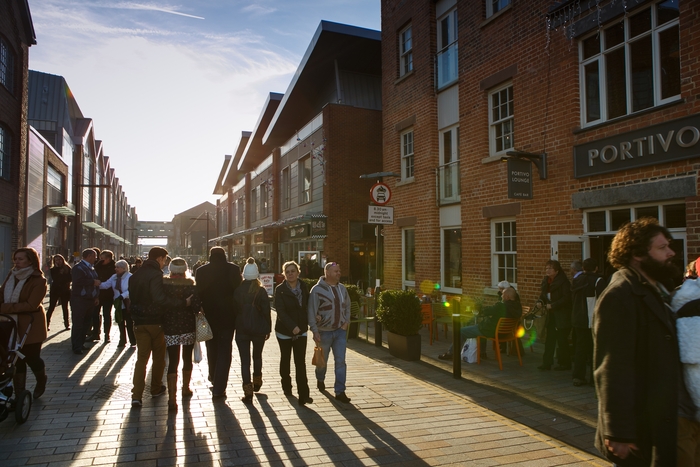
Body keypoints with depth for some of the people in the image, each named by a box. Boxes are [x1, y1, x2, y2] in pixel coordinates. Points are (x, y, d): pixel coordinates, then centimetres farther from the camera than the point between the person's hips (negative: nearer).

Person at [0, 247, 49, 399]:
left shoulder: (39, 280, -16)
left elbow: (31, 305, -22)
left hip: (31, 325, -5)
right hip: (13, 325, 5)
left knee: (31, 357, 8)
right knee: (17, 359, 10)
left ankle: (41, 380, 38)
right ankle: (19, 394, 20)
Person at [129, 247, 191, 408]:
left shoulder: (135, 275, 5)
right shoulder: (156, 275, -18)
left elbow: (132, 297, 15)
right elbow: (160, 299, -32)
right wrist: (183, 302, -30)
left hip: (139, 322, 5)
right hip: (156, 322, -5)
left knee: (141, 358, 7)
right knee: (159, 357, 14)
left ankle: (137, 395, -3)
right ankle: (156, 388, 26)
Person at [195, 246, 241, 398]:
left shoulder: (201, 271, -4)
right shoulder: (233, 269, -8)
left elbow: (199, 292, -2)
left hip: (209, 317, 2)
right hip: (227, 317, -2)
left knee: (212, 349, 22)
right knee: (224, 351, 4)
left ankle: (213, 379, 40)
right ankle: (218, 388, 0)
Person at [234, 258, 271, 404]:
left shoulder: (237, 290, -5)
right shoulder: (261, 291, -8)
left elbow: (234, 310, 0)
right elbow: (266, 311, -8)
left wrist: (235, 326, 9)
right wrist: (268, 329, 1)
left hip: (241, 330, 0)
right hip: (258, 329, 0)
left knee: (245, 360, 3)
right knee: (257, 356, 22)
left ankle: (248, 391, -5)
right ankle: (257, 383, 37)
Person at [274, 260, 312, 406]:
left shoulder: (304, 287, 0)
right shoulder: (280, 289, -11)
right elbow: (280, 311, -20)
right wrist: (292, 326, -31)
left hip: (301, 330, 1)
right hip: (284, 331, -1)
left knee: (301, 362, -5)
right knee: (285, 359, 17)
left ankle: (303, 395, -6)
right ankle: (286, 386, 38)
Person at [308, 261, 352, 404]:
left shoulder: (342, 288, 4)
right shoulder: (317, 289, -14)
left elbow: (347, 306, 16)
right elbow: (311, 312, -14)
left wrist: (346, 322, 3)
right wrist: (315, 331, -17)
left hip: (340, 331, 4)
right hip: (324, 332, -3)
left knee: (340, 361, -1)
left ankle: (340, 391, 5)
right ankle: (320, 380, 44)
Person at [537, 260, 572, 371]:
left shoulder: (563, 282, -14)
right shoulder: (546, 281, 8)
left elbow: (567, 298, -19)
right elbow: (543, 295, 16)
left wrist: (553, 305, -21)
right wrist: (540, 301, -6)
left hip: (562, 316, -7)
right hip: (551, 315, 7)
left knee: (562, 340, 1)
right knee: (549, 339, 7)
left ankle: (565, 363, 15)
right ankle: (547, 363, 11)